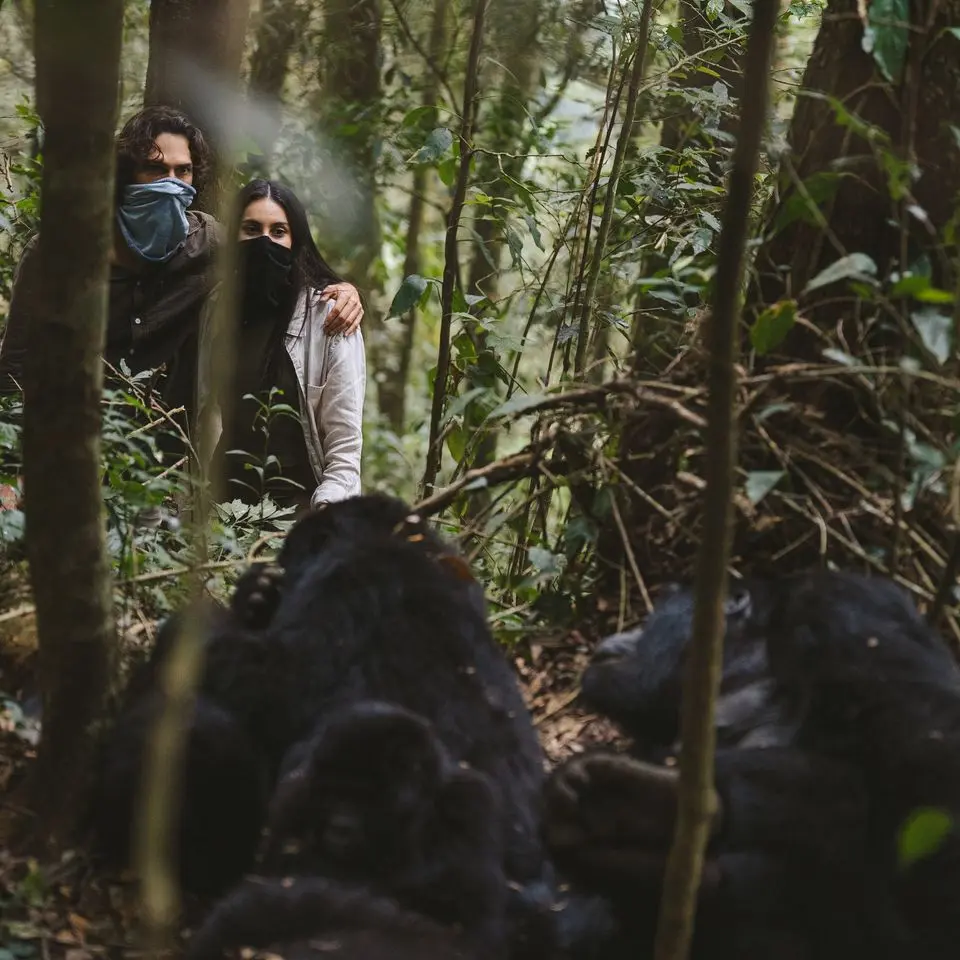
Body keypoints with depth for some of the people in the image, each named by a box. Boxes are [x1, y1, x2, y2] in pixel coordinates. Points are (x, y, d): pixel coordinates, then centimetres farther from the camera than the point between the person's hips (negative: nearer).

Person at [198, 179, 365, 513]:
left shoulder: (328, 316, -4)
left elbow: (345, 446, -5)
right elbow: (205, 417, 14)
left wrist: (323, 515, -17)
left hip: (302, 502, -3)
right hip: (229, 503, 3)